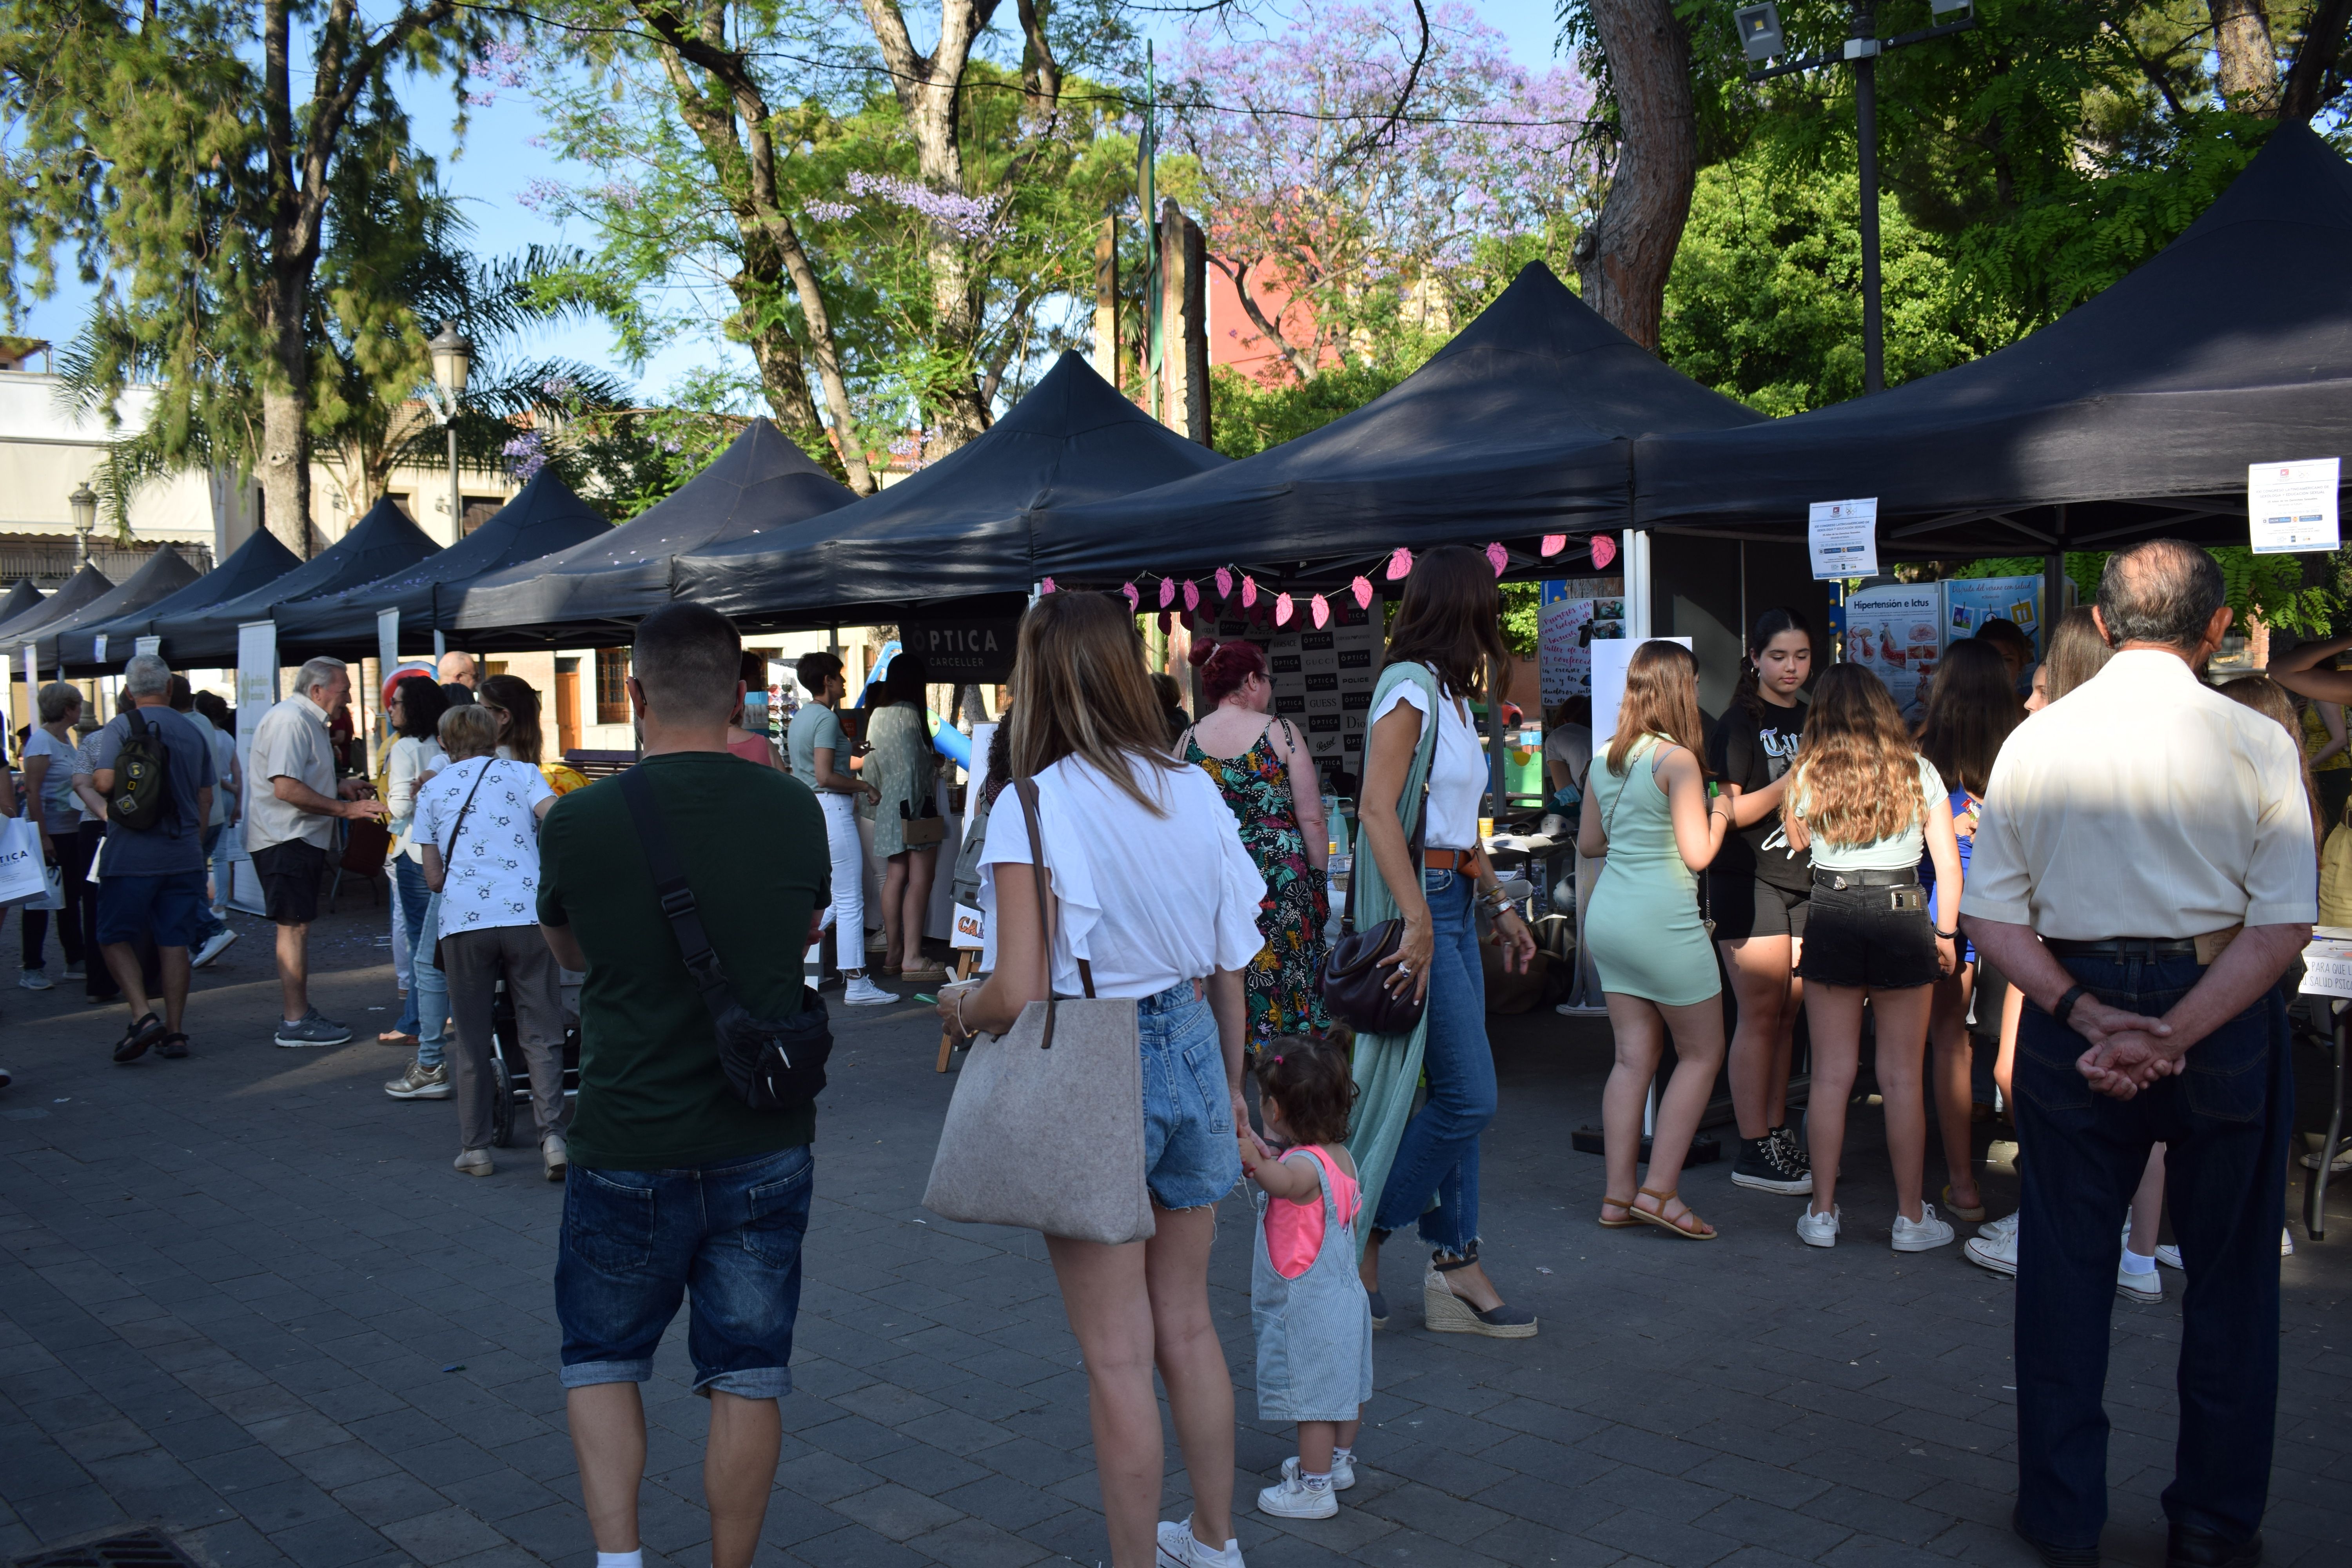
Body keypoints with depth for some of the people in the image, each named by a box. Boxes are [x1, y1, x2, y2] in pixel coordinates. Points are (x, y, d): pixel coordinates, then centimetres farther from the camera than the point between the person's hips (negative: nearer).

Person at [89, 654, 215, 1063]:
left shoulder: (119, 729, -7)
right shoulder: (193, 733, 8)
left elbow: (105, 782, -18)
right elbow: (206, 798, 13)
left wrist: (93, 776, 6)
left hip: (131, 856, -4)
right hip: (184, 855, 4)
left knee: (115, 937, 7)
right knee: (174, 943, 7)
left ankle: (142, 1016, -10)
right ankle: (174, 1031, 8)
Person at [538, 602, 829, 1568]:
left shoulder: (579, 823, -12)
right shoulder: (794, 812, -6)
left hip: (627, 1152, -1)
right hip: (766, 1148, 2)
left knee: (601, 1360, 19)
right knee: (746, 1379, 12)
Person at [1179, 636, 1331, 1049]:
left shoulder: (1187, 741, 4)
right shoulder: (1280, 732, -4)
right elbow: (1312, 820, -5)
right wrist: (1319, 882, 5)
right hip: (1280, 878, -3)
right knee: (1285, 984, 3)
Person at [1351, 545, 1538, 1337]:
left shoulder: (1450, 697, 16)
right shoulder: (1410, 688, -12)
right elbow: (1377, 808, -20)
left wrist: (1500, 905, 20)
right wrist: (1418, 921, -25)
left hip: (1453, 905, 9)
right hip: (1419, 905, -9)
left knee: (1459, 1097, 10)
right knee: (1469, 1099, -7)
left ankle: (1455, 1267, 17)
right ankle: (1361, 1238, 7)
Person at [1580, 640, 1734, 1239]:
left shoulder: (1604, 760, 9)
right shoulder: (1677, 760, -13)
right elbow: (1697, 854, -13)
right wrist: (1720, 812, 4)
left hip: (1607, 917, 7)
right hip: (1662, 921, -7)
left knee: (1633, 1056, 10)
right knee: (1702, 1053, 6)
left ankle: (1619, 1195, 10)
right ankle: (1659, 1190, 3)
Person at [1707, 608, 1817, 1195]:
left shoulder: (1815, 721, 16)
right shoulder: (1740, 725, -5)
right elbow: (1729, 813, -13)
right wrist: (1791, 782, -22)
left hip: (1805, 881, 6)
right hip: (1751, 883, -6)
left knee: (1789, 1013, 8)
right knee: (1760, 1014, -5)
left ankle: (1777, 1132, 17)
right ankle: (1753, 1152, 0)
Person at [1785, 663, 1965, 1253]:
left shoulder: (1807, 775, 0)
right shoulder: (1917, 771, 1)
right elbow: (1948, 861, 2)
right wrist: (1946, 931, 11)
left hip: (1831, 918, 0)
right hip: (1904, 919, 0)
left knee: (1831, 1073, 6)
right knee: (1902, 1077, 6)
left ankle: (1823, 1213, 10)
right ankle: (1911, 1217, 13)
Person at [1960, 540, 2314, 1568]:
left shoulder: (2035, 740, -2)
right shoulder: (2256, 742, -8)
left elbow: (1987, 915, -5)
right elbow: (2285, 924, -13)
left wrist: (2089, 1015, -10)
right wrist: (2174, 1037, -16)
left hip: (2072, 1018, 1)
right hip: (2223, 1016, -1)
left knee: (2066, 1270, 12)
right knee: (2229, 1278, 14)